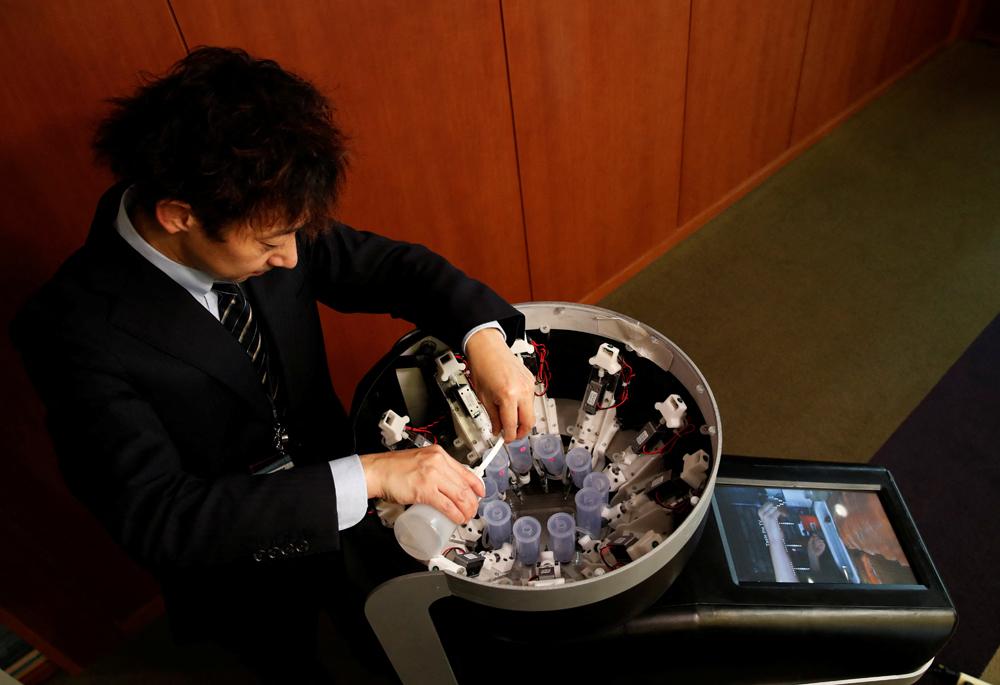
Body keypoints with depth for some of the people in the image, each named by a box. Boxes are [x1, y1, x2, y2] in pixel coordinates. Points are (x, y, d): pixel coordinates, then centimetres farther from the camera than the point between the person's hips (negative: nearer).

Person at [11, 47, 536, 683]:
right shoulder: (73, 328, -33)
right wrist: (370, 475, -46)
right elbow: (157, 518, -38)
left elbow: (388, 265, -10)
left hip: (343, 510, 4)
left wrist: (484, 337, -29)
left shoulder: (256, 222, -20)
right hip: (241, 570, -4)